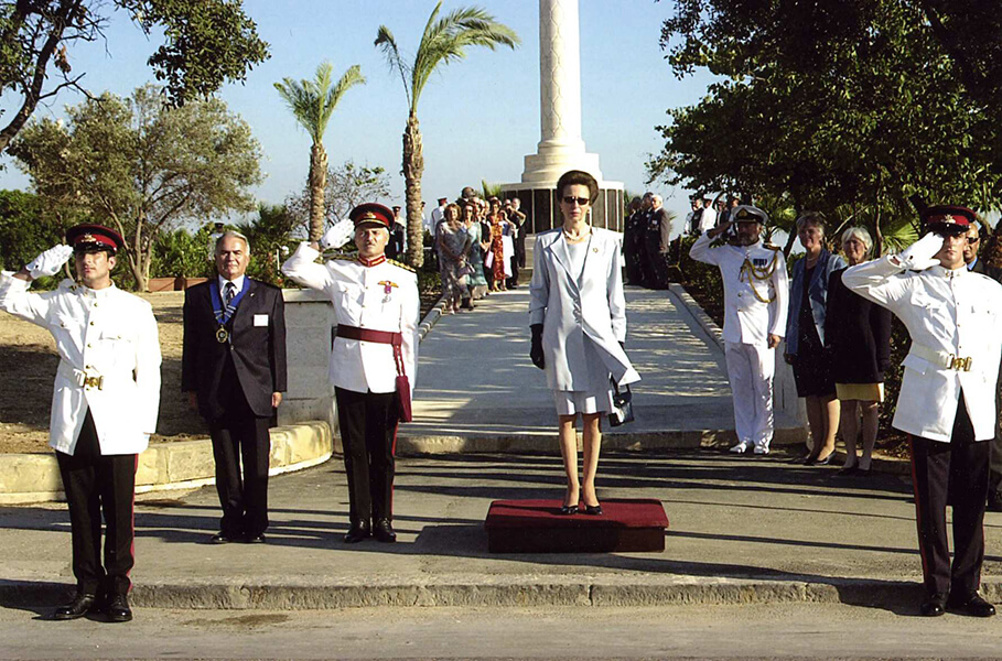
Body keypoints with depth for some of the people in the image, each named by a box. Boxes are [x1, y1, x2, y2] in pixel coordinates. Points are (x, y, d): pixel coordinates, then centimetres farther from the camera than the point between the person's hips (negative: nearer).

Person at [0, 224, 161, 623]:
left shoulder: (135, 309, 7)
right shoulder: (59, 303, 12)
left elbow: (149, 370, 7)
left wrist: (145, 425, 2)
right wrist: (35, 269, 6)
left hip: (118, 427, -2)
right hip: (71, 425, 2)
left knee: (118, 513, -1)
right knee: (82, 513, 7)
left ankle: (117, 593, 8)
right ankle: (88, 589, 16)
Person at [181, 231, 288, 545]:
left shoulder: (269, 296, 7)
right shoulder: (197, 295, 10)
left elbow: (277, 345, 6)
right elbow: (191, 345, 11)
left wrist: (278, 387, 2)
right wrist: (191, 388, 7)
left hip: (255, 391, -1)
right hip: (215, 394, 1)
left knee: (256, 463, 2)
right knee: (225, 463, 6)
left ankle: (255, 525, 13)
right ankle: (232, 523, 16)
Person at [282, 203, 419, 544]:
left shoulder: (404, 279, 7)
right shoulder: (338, 272, 10)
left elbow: (409, 333, 5)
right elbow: (294, 270, 6)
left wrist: (409, 382, 1)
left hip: (387, 375, -1)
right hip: (348, 373, 1)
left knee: (383, 452, 5)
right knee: (355, 450, 6)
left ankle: (382, 519, 14)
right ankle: (359, 519, 13)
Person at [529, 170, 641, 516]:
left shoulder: (607, 241, 4)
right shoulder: (545, 243, 5)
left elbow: (615, 295, 6)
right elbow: (538, 292, 10)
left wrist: (618, 339, 2)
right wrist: (536, 337, 5)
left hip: (597, 336, 0)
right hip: (560, 336, 0)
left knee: (594, 414, 1)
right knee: (566, 415, 4)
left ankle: (589, 485, 11)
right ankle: (572, 486, 12)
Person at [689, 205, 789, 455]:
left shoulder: (773, 256, 3)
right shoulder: (726, 253, 12)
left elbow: (782, 296, 3)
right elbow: (695, 253, 25)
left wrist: (777, 330, -5)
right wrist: (715, 233, 10)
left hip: (761, 333, -3)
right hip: (733, 332, 3)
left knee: (763, 388, 0)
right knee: (740, 388, 7)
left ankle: (762, 439, 8)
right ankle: (745, 438, 15)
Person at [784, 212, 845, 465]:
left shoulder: (834, 263, -3)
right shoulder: (799, 266, 16)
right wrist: (789, 342, 16)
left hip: (825, 337, -6)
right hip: (802, 339, 6)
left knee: (828, 392, -2)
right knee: (810, 393, 9)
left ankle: (829, 444, 6)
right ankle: (816, 444, 16)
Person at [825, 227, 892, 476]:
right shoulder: (836, 277, 13)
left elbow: (883, 322, -5)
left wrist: (881, 358, -10)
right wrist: (829, 346, 9)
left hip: (866, 351, -5)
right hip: (842, 352, 5)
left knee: (869, 407, 2)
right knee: (846, 406, 7)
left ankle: (866, 458, 9)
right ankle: (850, 457, 15)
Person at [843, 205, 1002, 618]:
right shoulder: (912, 285, 7)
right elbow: (853, 279, -1)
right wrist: (903, 260, -12)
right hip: (928, 407, -2)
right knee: (931, 503, 1)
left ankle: (966, 589, 14)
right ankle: (937, 589, 10)